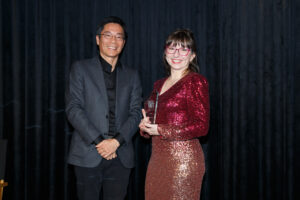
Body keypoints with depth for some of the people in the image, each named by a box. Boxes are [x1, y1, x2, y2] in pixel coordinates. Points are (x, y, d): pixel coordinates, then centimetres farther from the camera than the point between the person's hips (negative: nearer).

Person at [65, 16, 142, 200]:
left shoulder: (132, 76, 15)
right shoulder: (81, 69, 7)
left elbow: (136, 113, 7)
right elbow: (73, 108, -3)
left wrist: (117, 141, -10)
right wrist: (98, 141, -12)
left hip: (121, 155, 2)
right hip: (88, 155, -2)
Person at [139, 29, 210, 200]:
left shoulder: (196, 81, -7)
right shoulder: (159, 85, 14)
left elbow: (201, 126, -14)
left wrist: (160, 130, -15)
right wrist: (145, 126, -3)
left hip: (183, 159, -6)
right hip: (158, 158, 6)